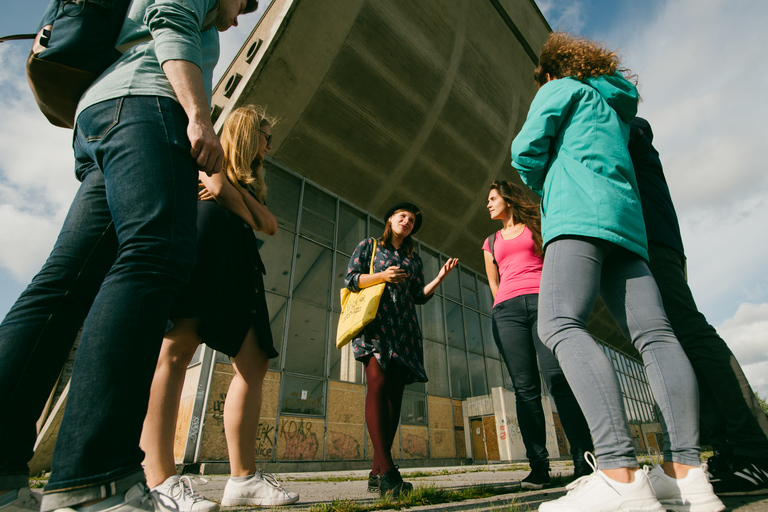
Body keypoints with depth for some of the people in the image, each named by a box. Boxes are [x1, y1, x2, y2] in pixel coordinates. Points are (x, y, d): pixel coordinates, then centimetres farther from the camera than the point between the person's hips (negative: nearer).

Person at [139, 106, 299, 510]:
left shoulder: (250, 181, 34)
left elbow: (271, 225, 18)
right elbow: (218, 189, -4)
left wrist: (239, 196, 6)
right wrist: (248, 218, 6)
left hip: (238, 262, 7)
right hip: (208, 241, -7)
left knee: (254, 361, -5)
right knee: (177, 348, -18)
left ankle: (243, 479, -5)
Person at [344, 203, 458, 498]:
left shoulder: (414, 259, 26)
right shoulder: (369, 246, 16)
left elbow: (419, 296, 17)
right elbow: (350, 279, 5)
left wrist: (440, 277, 4)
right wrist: (383, 276, -9)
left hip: (404, 328, 4)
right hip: (375, 321, -4)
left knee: (394, 393, -4)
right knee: (378, 383, -23)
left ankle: (377, 473, 1)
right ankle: (387, 470, -27)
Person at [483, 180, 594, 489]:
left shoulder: (536, 226, 20)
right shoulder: (491, 243, 27)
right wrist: (506, 304, 12)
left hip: (542, 299, -2)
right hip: (507, 310, 2)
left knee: (558, 377, -17)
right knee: (525, 387, -6)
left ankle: (583, 460, -12)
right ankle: (538, 466, -5)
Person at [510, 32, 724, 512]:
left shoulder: (561, 88, 15)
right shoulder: (618, 107, 37)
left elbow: (527, 148, 2)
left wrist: (545, 186, 18)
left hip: (579, 213, -9)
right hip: (628, 220, 9)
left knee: (560, 323, -24)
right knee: (654, 333, -5)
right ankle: (686, 471, -11)